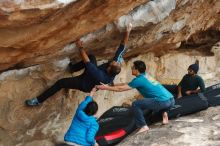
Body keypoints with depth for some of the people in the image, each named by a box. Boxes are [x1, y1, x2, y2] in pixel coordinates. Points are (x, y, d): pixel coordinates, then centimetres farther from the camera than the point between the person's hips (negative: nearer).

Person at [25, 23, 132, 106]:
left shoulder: (100, 77, -47)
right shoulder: (115, 65, -30)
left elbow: (86, 62, -40)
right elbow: (122, 47, -26)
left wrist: (80, 47, -29)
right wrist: (127, 32, -29)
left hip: (85, 84, -7)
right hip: (92, 76, 7)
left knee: (60, 83, -8)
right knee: (91, 57, 7)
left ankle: (39, 100, 8)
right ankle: (73, 67, 24)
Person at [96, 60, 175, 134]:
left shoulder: (139, 80, -6)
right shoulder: (145, 76, 20)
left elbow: (121, 88, 0)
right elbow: (126, 84, 27)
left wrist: (106, 87, 10)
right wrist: (110, 85, 28)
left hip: (164, 102, -9)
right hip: (171, 100, 9)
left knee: (135, 104, -6)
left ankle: (143, 126, -4)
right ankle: (164, 114, 17)